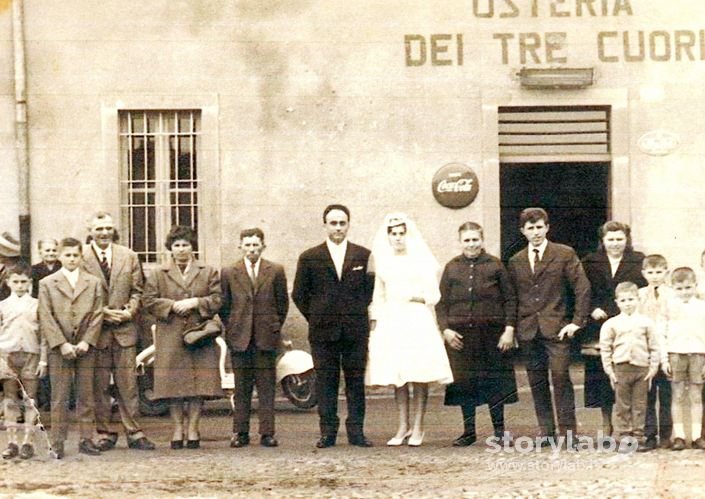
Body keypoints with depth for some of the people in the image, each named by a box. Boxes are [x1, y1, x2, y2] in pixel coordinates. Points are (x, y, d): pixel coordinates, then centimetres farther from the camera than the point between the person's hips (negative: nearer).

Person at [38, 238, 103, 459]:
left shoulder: (93, 283, 11)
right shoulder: (47, 283, 6)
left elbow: (97, 315, 4)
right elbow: (46, 318, -1)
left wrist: (86, 342, -8)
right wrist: (62, 344, -10)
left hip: (86, 348, 2)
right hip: (59, 349, -1)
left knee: (86, 397, 3)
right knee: (59, 398, -2)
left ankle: (86, 440, 8)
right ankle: (57, 443, 1)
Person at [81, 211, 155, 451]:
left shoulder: (129, 256, 10)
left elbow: (137, 290, 12)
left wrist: (129, 312, -6)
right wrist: (101, 312, -10)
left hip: (124, 328, 2)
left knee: (128, 383, 2)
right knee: (99, 386, 2)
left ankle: (134, 433, 6)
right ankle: (104, 434, 10)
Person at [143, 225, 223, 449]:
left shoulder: (208, 272, 10)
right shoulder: (158, 274, 9)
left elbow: (218, 299, 4)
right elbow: (150, 301, 3)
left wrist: (196, 302, -10)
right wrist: (173, 305, -10)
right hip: (170, 337, 0)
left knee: (199, 381, -3)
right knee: (174, 382, -2)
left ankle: (192, 427, 5)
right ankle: (178, 428, 7)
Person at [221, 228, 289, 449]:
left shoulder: (276, 271, 5)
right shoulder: (229, 273, 6)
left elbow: (282, 303, 10)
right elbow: (223, 306, 11)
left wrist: (275, 328, 7)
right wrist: (232, 330, 5)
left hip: (266, 338, 0)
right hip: (239, 338, 0)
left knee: (267, 387, 0)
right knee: (241, 388, 2)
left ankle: (267, 433, 3)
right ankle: (240, 432, 6)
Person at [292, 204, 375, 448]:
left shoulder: (364, 256, 6)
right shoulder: (309, 258, 5)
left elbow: (372, 288, 11)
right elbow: (299, 294, 9)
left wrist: (359, 314, 4)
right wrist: (316, 317, 4)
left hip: (356, 331, 0)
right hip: (323, 332, 0)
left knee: (356, 381, 2)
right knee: (325, 382, 1)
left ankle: (356, 432, 7)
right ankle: (327, 432, 6)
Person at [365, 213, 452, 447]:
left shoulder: (421, 261, 2)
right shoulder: (382, 262, 13)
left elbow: (433, 296, 1)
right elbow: (378, 297, 17)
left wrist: (412, 296, -14)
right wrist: (374, 323, 9)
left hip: (417, 320, -3)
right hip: (390, 322, 3)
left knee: (419, 376, -5)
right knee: (397, 377, 2)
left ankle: (418, 428, 0)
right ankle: (403, 427, 8)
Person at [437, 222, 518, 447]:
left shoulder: (495, 265, 3)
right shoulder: (452, 268, 8)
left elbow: (510, 299, 3)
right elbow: (441, 302, 7)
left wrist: (509, 329, -5)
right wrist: (446, 329, -5)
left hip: (491, 332, -2)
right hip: (460, 334, 2)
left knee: (494, 382, 3)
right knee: (464, 382, 5)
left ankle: (499, 430, 13)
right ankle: (469, 431, 14)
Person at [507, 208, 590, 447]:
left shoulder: (564, 254, 3)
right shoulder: (516, 261, 13)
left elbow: (582, 288, 1)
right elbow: (512, 297, 18)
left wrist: (577, 321, -6)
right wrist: (512, 328, 8)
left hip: (556, 328, -4)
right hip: (527, 330, 4)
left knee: (561, 377, -10)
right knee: (537, 382, 5)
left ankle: (568, 432, -5)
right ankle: (546, 431, 12)